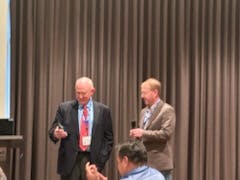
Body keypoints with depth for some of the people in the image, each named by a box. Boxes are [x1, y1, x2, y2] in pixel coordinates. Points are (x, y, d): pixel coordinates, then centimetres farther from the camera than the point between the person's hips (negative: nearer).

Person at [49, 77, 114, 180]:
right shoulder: (64, 108, 5)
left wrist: (101, 159, -2)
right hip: (70, 160, 0)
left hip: (92, 160, 0)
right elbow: (52, 130, 3)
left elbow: (108, 138, 7)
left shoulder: (103, 110, 6)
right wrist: (56, 134, -21)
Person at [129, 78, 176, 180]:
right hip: (144, 162, 8)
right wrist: (137, 134, 0)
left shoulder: (167, 110, -9)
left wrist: (143, 133, -19)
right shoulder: (144, 111, 16)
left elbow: (166, 133, -19)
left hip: (160, 163, -8)